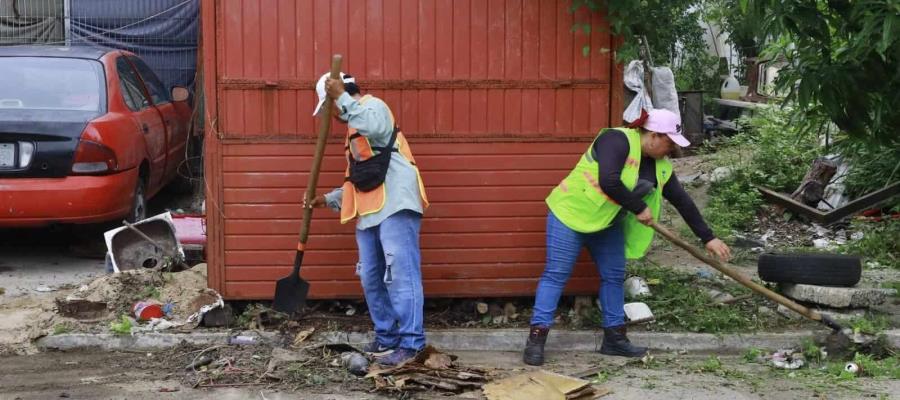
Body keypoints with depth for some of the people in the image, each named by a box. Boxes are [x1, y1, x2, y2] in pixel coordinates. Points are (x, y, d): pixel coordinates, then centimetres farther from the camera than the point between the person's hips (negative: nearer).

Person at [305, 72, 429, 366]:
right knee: (371, 278, 11)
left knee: (401, 274, -12)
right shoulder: (355, 129, 29)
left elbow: (376, 128, -26)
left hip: (395, 207, -10)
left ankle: (411, 344, -12)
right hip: (370, 212, 10)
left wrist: (342, 97, -22)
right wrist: (328, 199, 21)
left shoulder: (373, 105, 1)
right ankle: (387, 338, 20)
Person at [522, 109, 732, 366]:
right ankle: (536, 339, -8)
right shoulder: (618, 140, -22)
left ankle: (614, 339, 18)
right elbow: (609, 182, -34)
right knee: (556, 274, -9)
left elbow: (682, 201, 6)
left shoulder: (661, 166, 2)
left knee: (614, 276, 8)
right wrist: (639, 209, -24)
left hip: (608, 222, 8)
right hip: (572, 211, -8)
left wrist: (708, 238, 5)